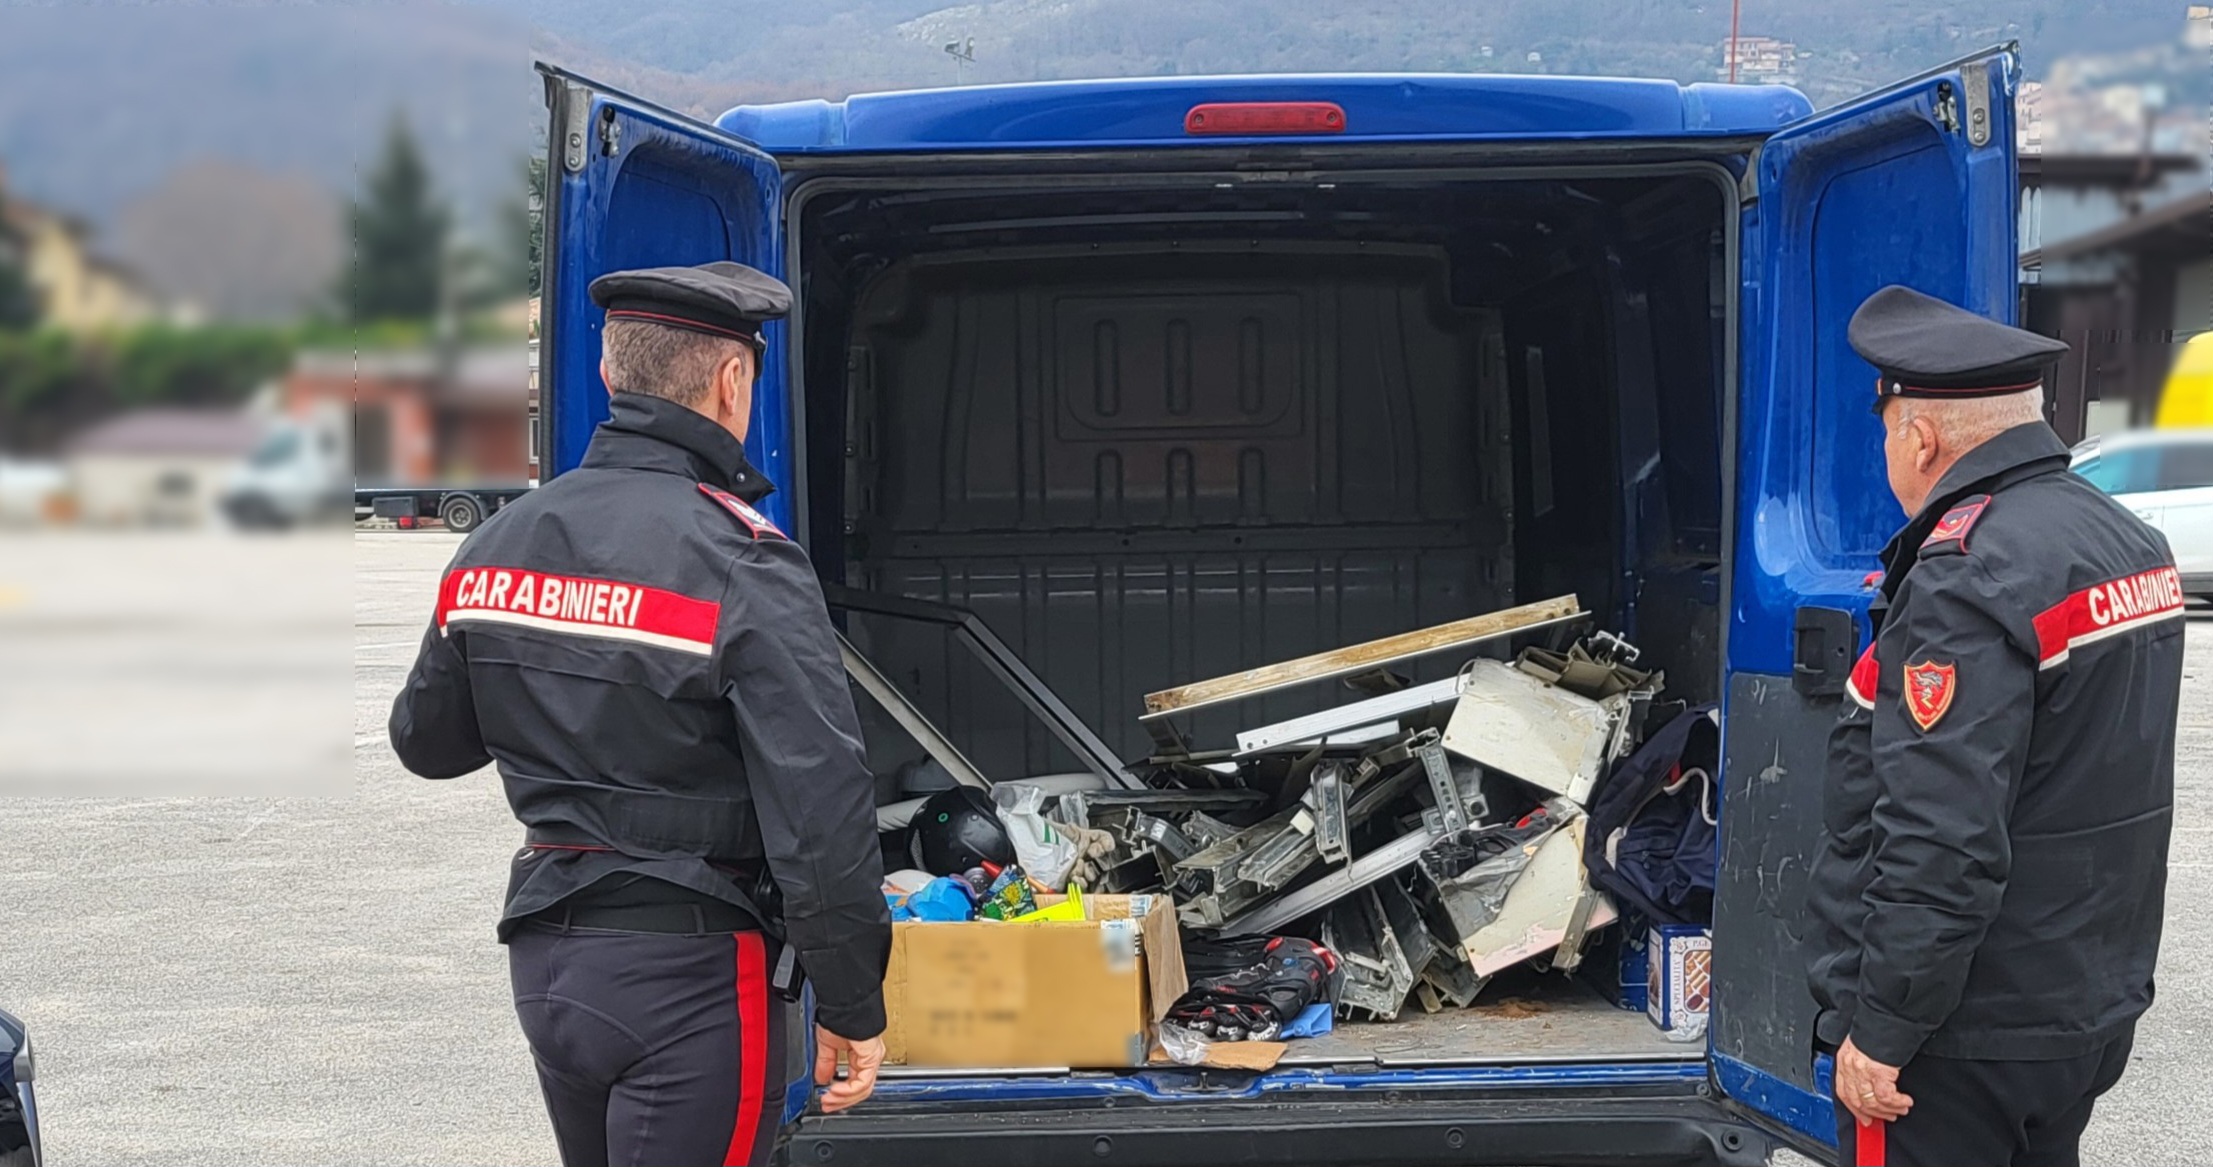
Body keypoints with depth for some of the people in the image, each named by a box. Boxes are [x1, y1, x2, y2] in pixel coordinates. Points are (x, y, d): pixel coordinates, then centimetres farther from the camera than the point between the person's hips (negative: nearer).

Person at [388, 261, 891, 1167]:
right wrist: (853, 1007, -13)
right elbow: (821, 810, -21)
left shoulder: (494, 545, 4)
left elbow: (427, 742, 18)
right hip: (689, 976, -7)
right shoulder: (743, 565, -17)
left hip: (545, 956, 7)